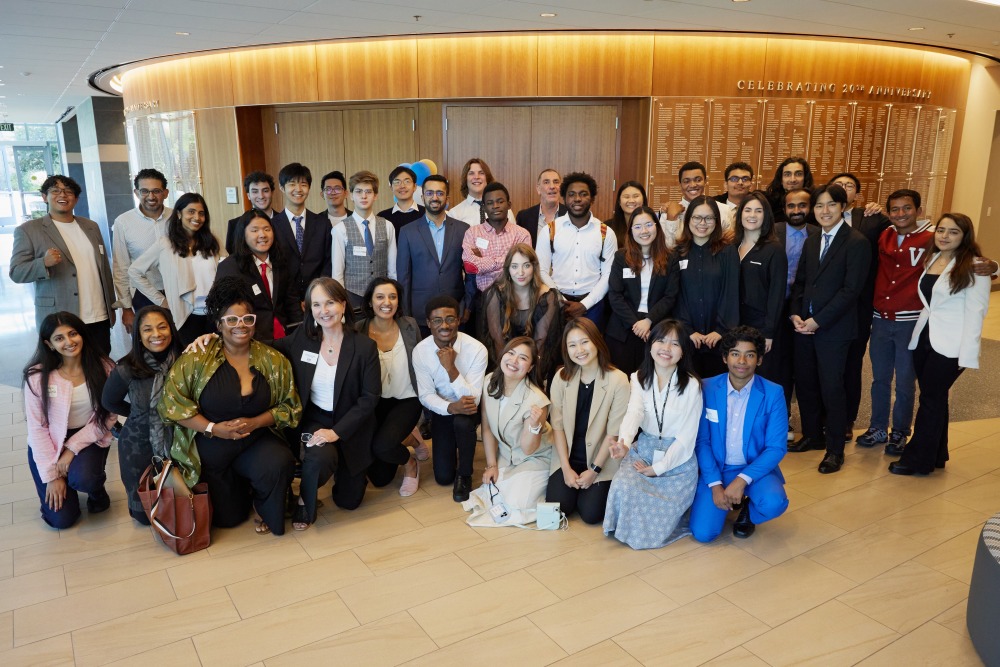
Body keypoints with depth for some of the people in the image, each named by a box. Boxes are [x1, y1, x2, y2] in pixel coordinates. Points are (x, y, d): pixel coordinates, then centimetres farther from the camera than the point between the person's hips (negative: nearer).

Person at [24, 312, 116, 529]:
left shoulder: (103, 367, -13)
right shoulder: (38, 376, -17)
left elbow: (109, 416, -9)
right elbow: (37, 427, -12)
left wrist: (73, 448, -16)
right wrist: (51, 475, -12)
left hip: (88, 438, 0)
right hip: (49, 445, 0)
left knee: (83, 479, -33)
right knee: (62, 519, -5)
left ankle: (97, 489, 6)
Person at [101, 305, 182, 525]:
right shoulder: (126, 370, -20)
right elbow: (109, 402, 0)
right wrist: (141, 415, 3)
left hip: (177, 442, 1)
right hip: (139, 446, -1)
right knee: (145, 514, 13)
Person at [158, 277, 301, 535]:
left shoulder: (273, 360, -6)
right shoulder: (198, 356, -12)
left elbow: (290, 407, -4)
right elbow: (171, 402, -13)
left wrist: (254, 422, -20)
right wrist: (213, 428, -21)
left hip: (256, 442, 1)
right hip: (210, 450, 0)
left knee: (279, 464, -32)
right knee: (227, 518, 9)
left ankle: (263, 507, 2)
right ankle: (240, 490, 43)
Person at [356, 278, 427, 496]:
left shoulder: (410, 326, -7)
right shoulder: (359, 331, -11)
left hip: (406, 400, -1)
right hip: (375, 403, 1)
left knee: (382, 445, -30)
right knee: (380, 478, 3)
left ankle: (410, 461, 7)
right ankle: (407, 439, 35)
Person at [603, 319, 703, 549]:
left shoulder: (691, 385, -11)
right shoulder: (639, 379, -2)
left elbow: (686, 437, -12)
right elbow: (634, 412, -22)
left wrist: (658, 468, -17)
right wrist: (624, 443, -43)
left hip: (678, 459, -3)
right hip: (643, 451, 3)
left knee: (656, 526, -16)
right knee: (623, 487, -26)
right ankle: (627, 530, 7)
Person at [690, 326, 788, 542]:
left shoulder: (773, 393, -10)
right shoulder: (707, 388, -8)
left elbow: (776, 448, -11)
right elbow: (702, 440, -5)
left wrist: (743, 479, -23)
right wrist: (715, 484, -14)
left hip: (756, 468, -1)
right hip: (715, 468, 1)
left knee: (774, 504, -32)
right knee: (703, 533, -14)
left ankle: (748, 511, 7)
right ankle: (733, 499, 21)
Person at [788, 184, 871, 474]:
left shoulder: (856, 242, -8)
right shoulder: (811, 243, 14)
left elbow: (851, 289, -14)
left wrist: (818, 320, -16)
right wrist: (796, 313, -2)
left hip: (833, 328, -6)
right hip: (804, 326, 6)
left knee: (831, 388, 0)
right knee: (804, 383, 12)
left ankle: (835, 449, 14)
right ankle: (812, 436, 29)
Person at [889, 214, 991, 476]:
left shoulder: (973, 267, -9)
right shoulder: (931, 258, 10)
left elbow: (975, 313, -12)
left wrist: (967, 355, -16)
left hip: (949, 346, -6)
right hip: (924, 338, 6)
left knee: (930, 399, 1)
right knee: (935, 398, 14)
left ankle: (918, 460, 12)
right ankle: (935, 455, 27)